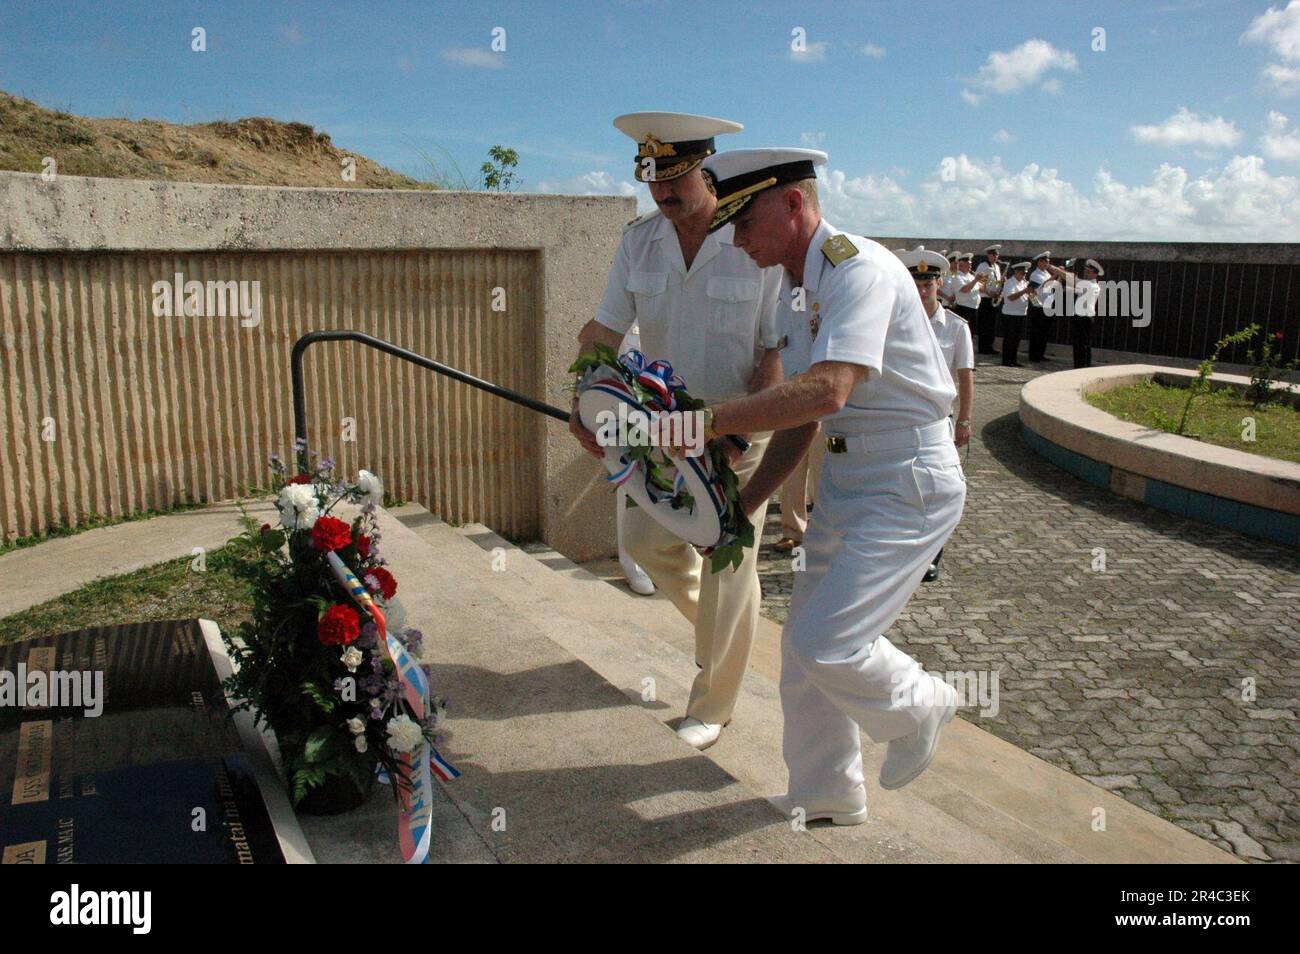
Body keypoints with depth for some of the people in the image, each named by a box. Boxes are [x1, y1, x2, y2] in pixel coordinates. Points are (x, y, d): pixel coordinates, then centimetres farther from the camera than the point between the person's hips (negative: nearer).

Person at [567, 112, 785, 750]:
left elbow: (778, 352, -16)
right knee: (643, 536, 10)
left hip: (741, 424, -5)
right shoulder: (639, 241, -3)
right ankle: (713, 620, 40)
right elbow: (604, 329, -3)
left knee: (729, 567, 3)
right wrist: (584, 403, -18)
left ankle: (712, 707, 21)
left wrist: (739, 427, -28)